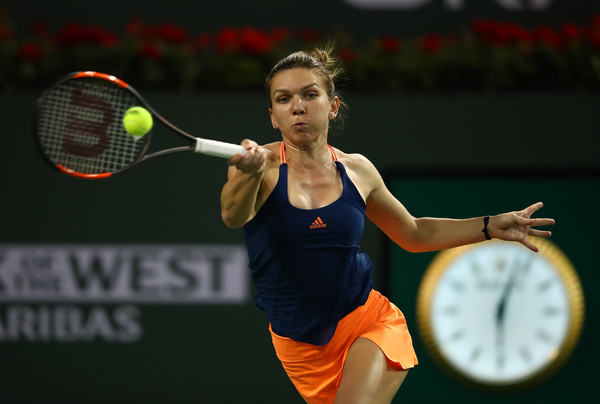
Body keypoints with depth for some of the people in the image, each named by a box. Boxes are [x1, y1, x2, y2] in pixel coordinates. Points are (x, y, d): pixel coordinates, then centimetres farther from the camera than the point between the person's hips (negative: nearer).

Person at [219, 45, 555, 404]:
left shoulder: (357, 170, 0)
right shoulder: (262, 163, -10)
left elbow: (414, 234, 17)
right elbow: (233, 216, -33)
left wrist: (489, 227, 6)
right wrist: (251, 172, -55)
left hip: (368, 321, 0)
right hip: (301, 346, 0)